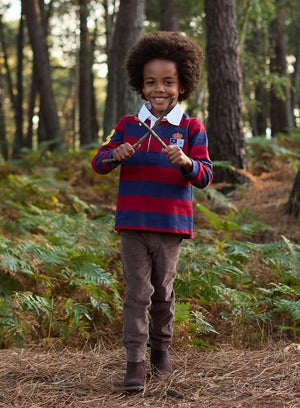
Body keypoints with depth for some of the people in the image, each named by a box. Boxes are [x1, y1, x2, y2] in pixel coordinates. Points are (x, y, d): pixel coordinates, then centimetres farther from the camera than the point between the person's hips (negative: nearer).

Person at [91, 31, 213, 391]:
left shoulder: (191, 129, 0)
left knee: (163, 291, 13)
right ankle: (135, 363, -1)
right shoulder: (128, 125, 6)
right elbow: (99, 162, 6)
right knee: (137, 291, -3)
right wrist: (115, 155, -17)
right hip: (133, 225, 0)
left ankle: (161, 347, 33)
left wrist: (186, 162, -28)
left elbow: (205, 177, -7)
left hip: (171, 226, 0)